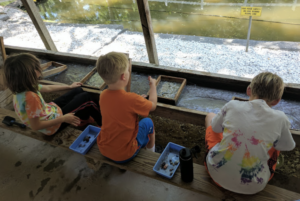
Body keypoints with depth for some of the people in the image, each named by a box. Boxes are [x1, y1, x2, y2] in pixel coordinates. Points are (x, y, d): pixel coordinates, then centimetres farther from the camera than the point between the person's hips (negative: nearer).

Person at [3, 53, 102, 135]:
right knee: (85, 97, -2)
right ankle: (102, 124, 20)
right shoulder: (30, 97, -38)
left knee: (78, 90, 16)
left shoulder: (23, 87, -8)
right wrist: (63, 119, -25)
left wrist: (69, 86, 21)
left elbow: (48, 88, 8)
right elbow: (35, 126, -31)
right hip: (52, 125, -9)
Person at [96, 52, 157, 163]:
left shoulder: (103, 95, -10)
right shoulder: (132, 99, -28)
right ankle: (151, 152, 36)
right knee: (148, 122, 14)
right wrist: (153, 85, 8)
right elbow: (153, 105, -7)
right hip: (125, 155, -5)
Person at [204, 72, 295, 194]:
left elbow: (215, 128, 6)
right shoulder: (280, 119, -12)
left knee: (210, 116, 19)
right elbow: (289, 147, 7)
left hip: (216, 173, 0)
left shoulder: (232, 105, -12)